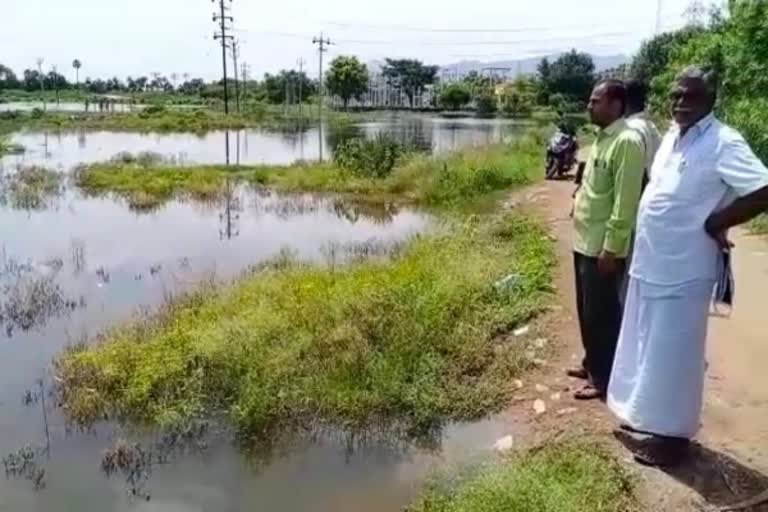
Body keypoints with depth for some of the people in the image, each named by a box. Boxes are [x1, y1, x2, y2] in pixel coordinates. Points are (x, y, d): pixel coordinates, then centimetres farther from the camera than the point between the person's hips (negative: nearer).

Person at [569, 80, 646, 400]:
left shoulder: (627, 142, -18)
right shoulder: (603, 137, 12)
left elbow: (625, 203, -21)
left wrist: (611, 247, -20)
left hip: (603, 246, -9)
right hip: (585, 240, 9)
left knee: (601, 314, 2)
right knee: (586, 310, 19)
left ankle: (604, 378, 15)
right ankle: (592, 364, 34)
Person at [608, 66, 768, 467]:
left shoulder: (723, 144, -17)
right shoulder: (672, 136, 10)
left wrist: (714, 224, -16)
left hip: (683, 270, -8)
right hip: (650, 263, 9)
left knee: (672, 356, 4)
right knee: (648, 350, 19)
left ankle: (671, 434, 20)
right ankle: (646, 422, 35)